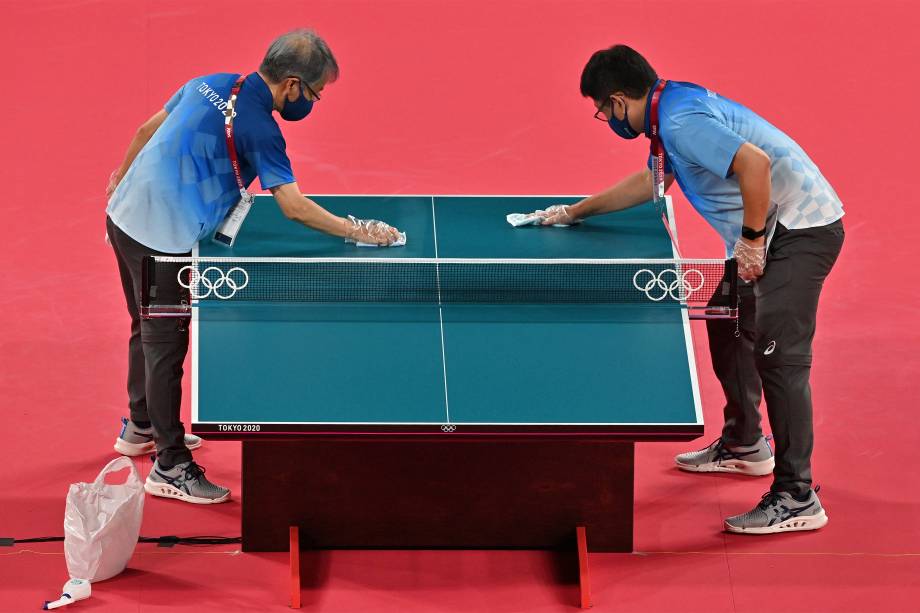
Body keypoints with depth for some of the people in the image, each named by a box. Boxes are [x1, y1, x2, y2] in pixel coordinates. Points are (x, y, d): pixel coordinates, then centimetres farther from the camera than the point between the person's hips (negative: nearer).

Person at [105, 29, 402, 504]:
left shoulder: (208, 85, 5)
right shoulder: (258, 127, -19)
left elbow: (146, 132, 16)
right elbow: (293, 206, -21)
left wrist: (122, 179, 32)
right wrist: (358, 232, -13)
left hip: (124, 214, 9)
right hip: (160, 238, -9)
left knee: (149, 330, 25)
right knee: (166, 346, -1)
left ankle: (140, 427, 44)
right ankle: (170, 467, 7)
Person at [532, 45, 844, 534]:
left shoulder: (682, 121, -21)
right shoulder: (669, 113, 12)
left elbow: (755, 162, -33)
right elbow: (652, 181, 30)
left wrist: (752, 240, -24)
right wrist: (575, 212, 35)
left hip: (800, 228, -11)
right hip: (771, 230, 11)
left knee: (778, 354, -14)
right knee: (726, 325, 24)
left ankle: (796, 498, -13)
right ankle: (744, 446, 39)